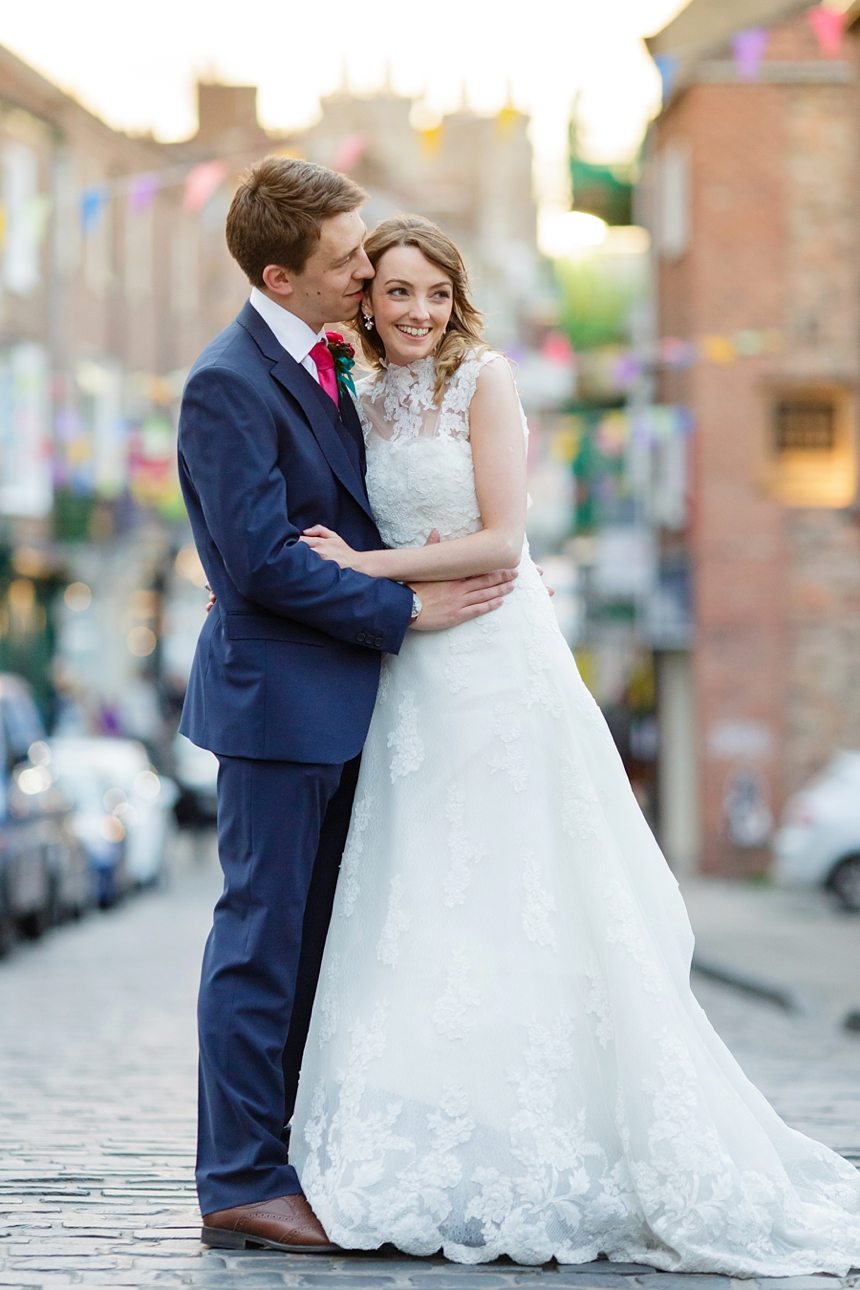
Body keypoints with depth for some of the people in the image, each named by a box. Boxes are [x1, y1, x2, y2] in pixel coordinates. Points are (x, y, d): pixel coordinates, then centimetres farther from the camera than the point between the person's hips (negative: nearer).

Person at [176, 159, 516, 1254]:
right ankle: (240, 1183, 3)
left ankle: (297, 1160, 20)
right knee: (262, 935, -4)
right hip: (277, 696, -9)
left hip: (336, 696, 9)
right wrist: (406, 608, -15)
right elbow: (261, 559, -21)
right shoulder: (228, 383, -16)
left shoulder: (328, 363, 12)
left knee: (314, 938, 12)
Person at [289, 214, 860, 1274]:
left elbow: (500, 539, -12)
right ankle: (448, 1166, 12)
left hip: (499, 667, -6)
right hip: (414, 682, 6)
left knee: (516, 904, -4)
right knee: (417, 917, 5)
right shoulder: (365, 402, 13)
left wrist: (366, 569, -12)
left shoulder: (482, 380, -5)